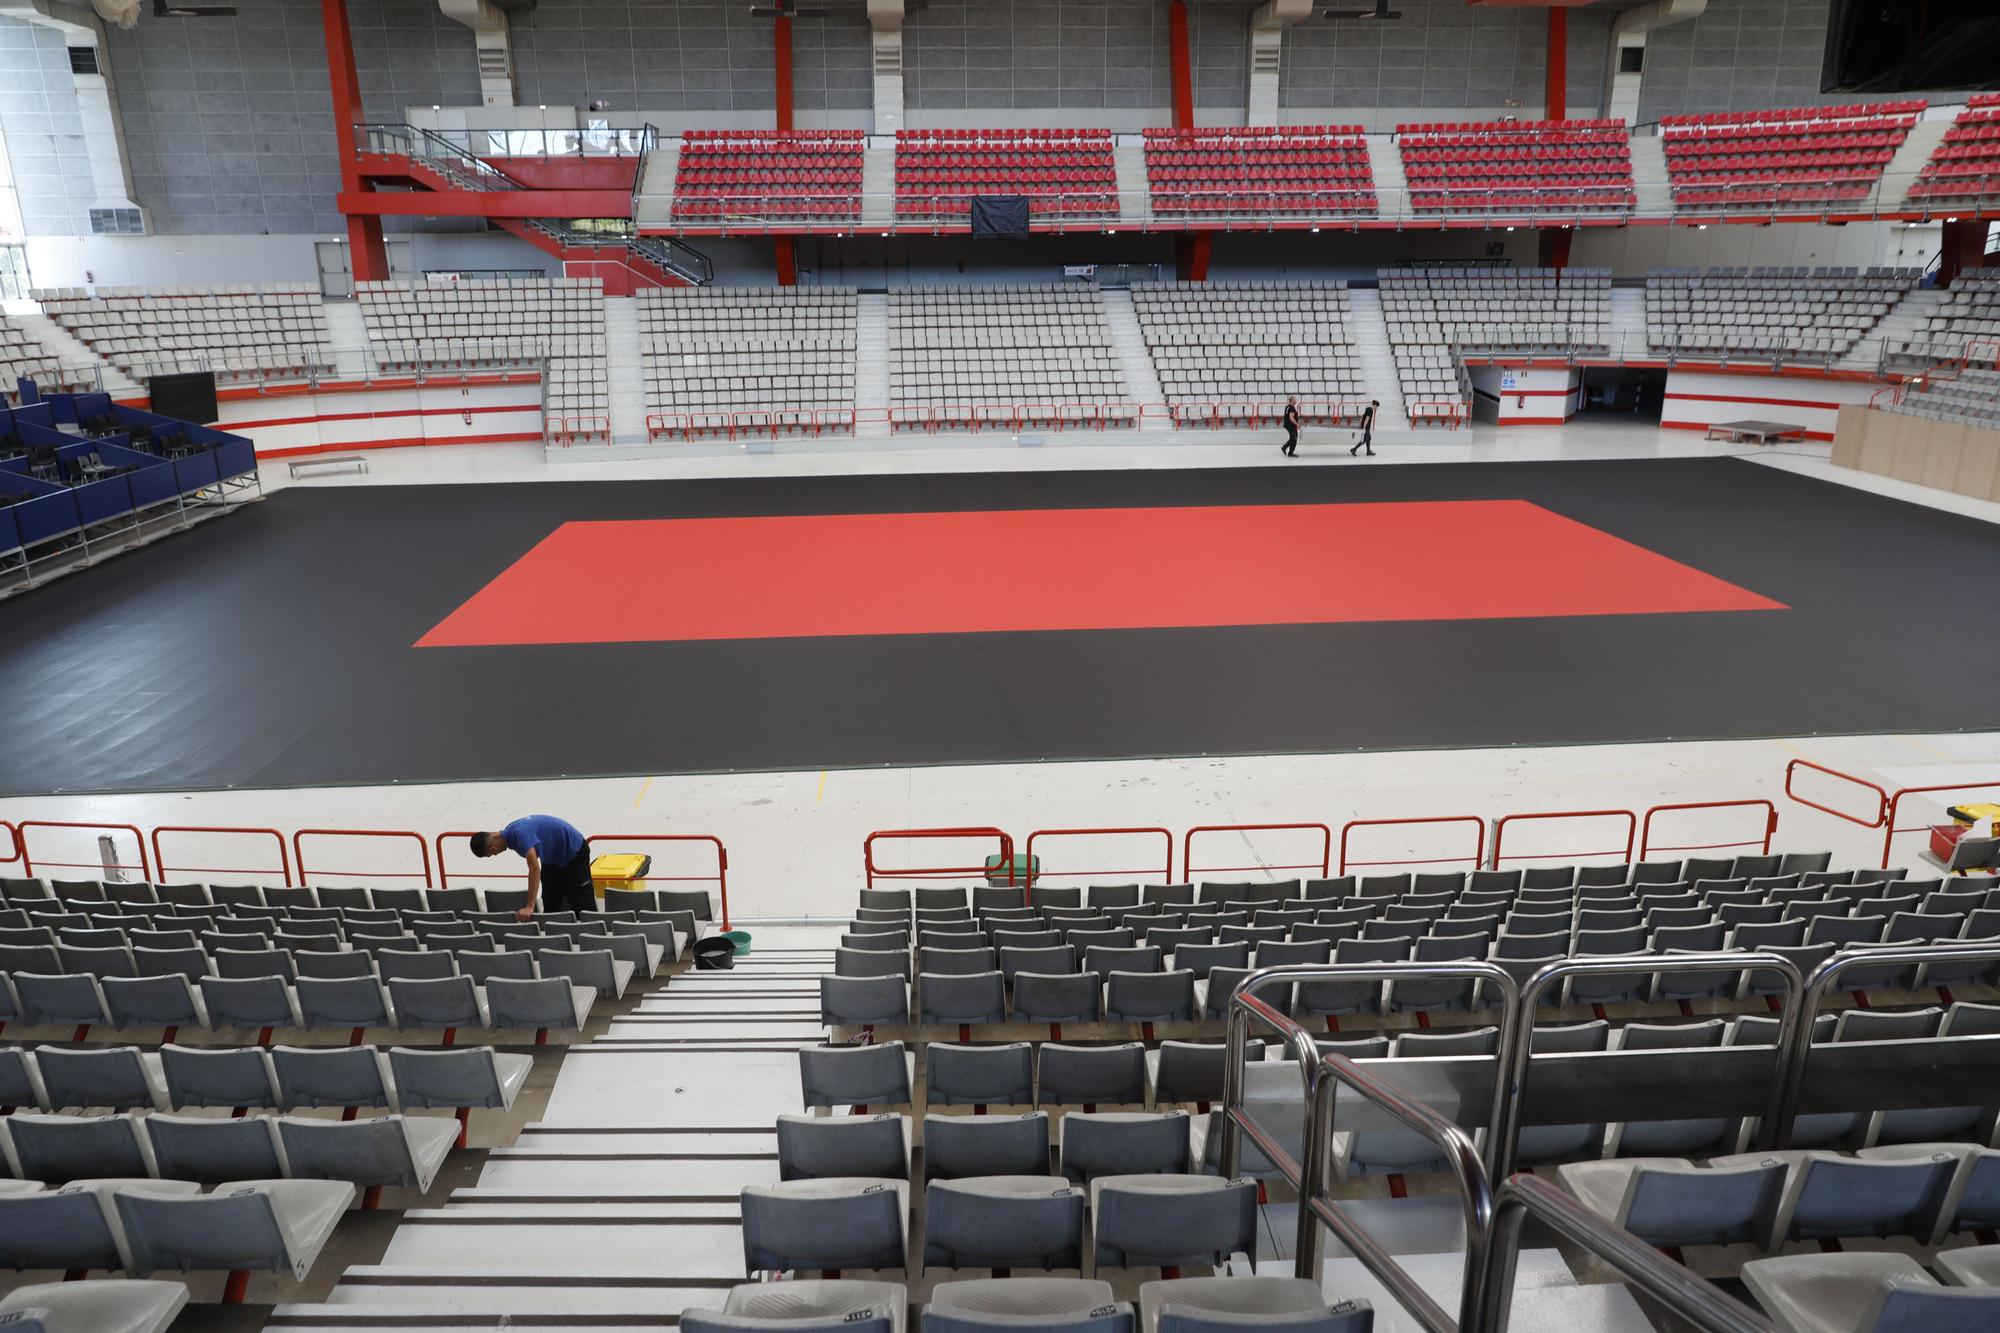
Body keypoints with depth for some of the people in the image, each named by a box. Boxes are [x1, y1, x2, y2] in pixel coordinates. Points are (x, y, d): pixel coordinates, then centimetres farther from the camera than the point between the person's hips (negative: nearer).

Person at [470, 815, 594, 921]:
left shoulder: (521, 834, -34)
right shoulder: (510, 833, -5)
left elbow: (534, 869, -39)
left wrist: (530, 907, -40)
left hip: (574, 851, -9)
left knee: (582, 902, -7)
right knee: (551, 904, 11)